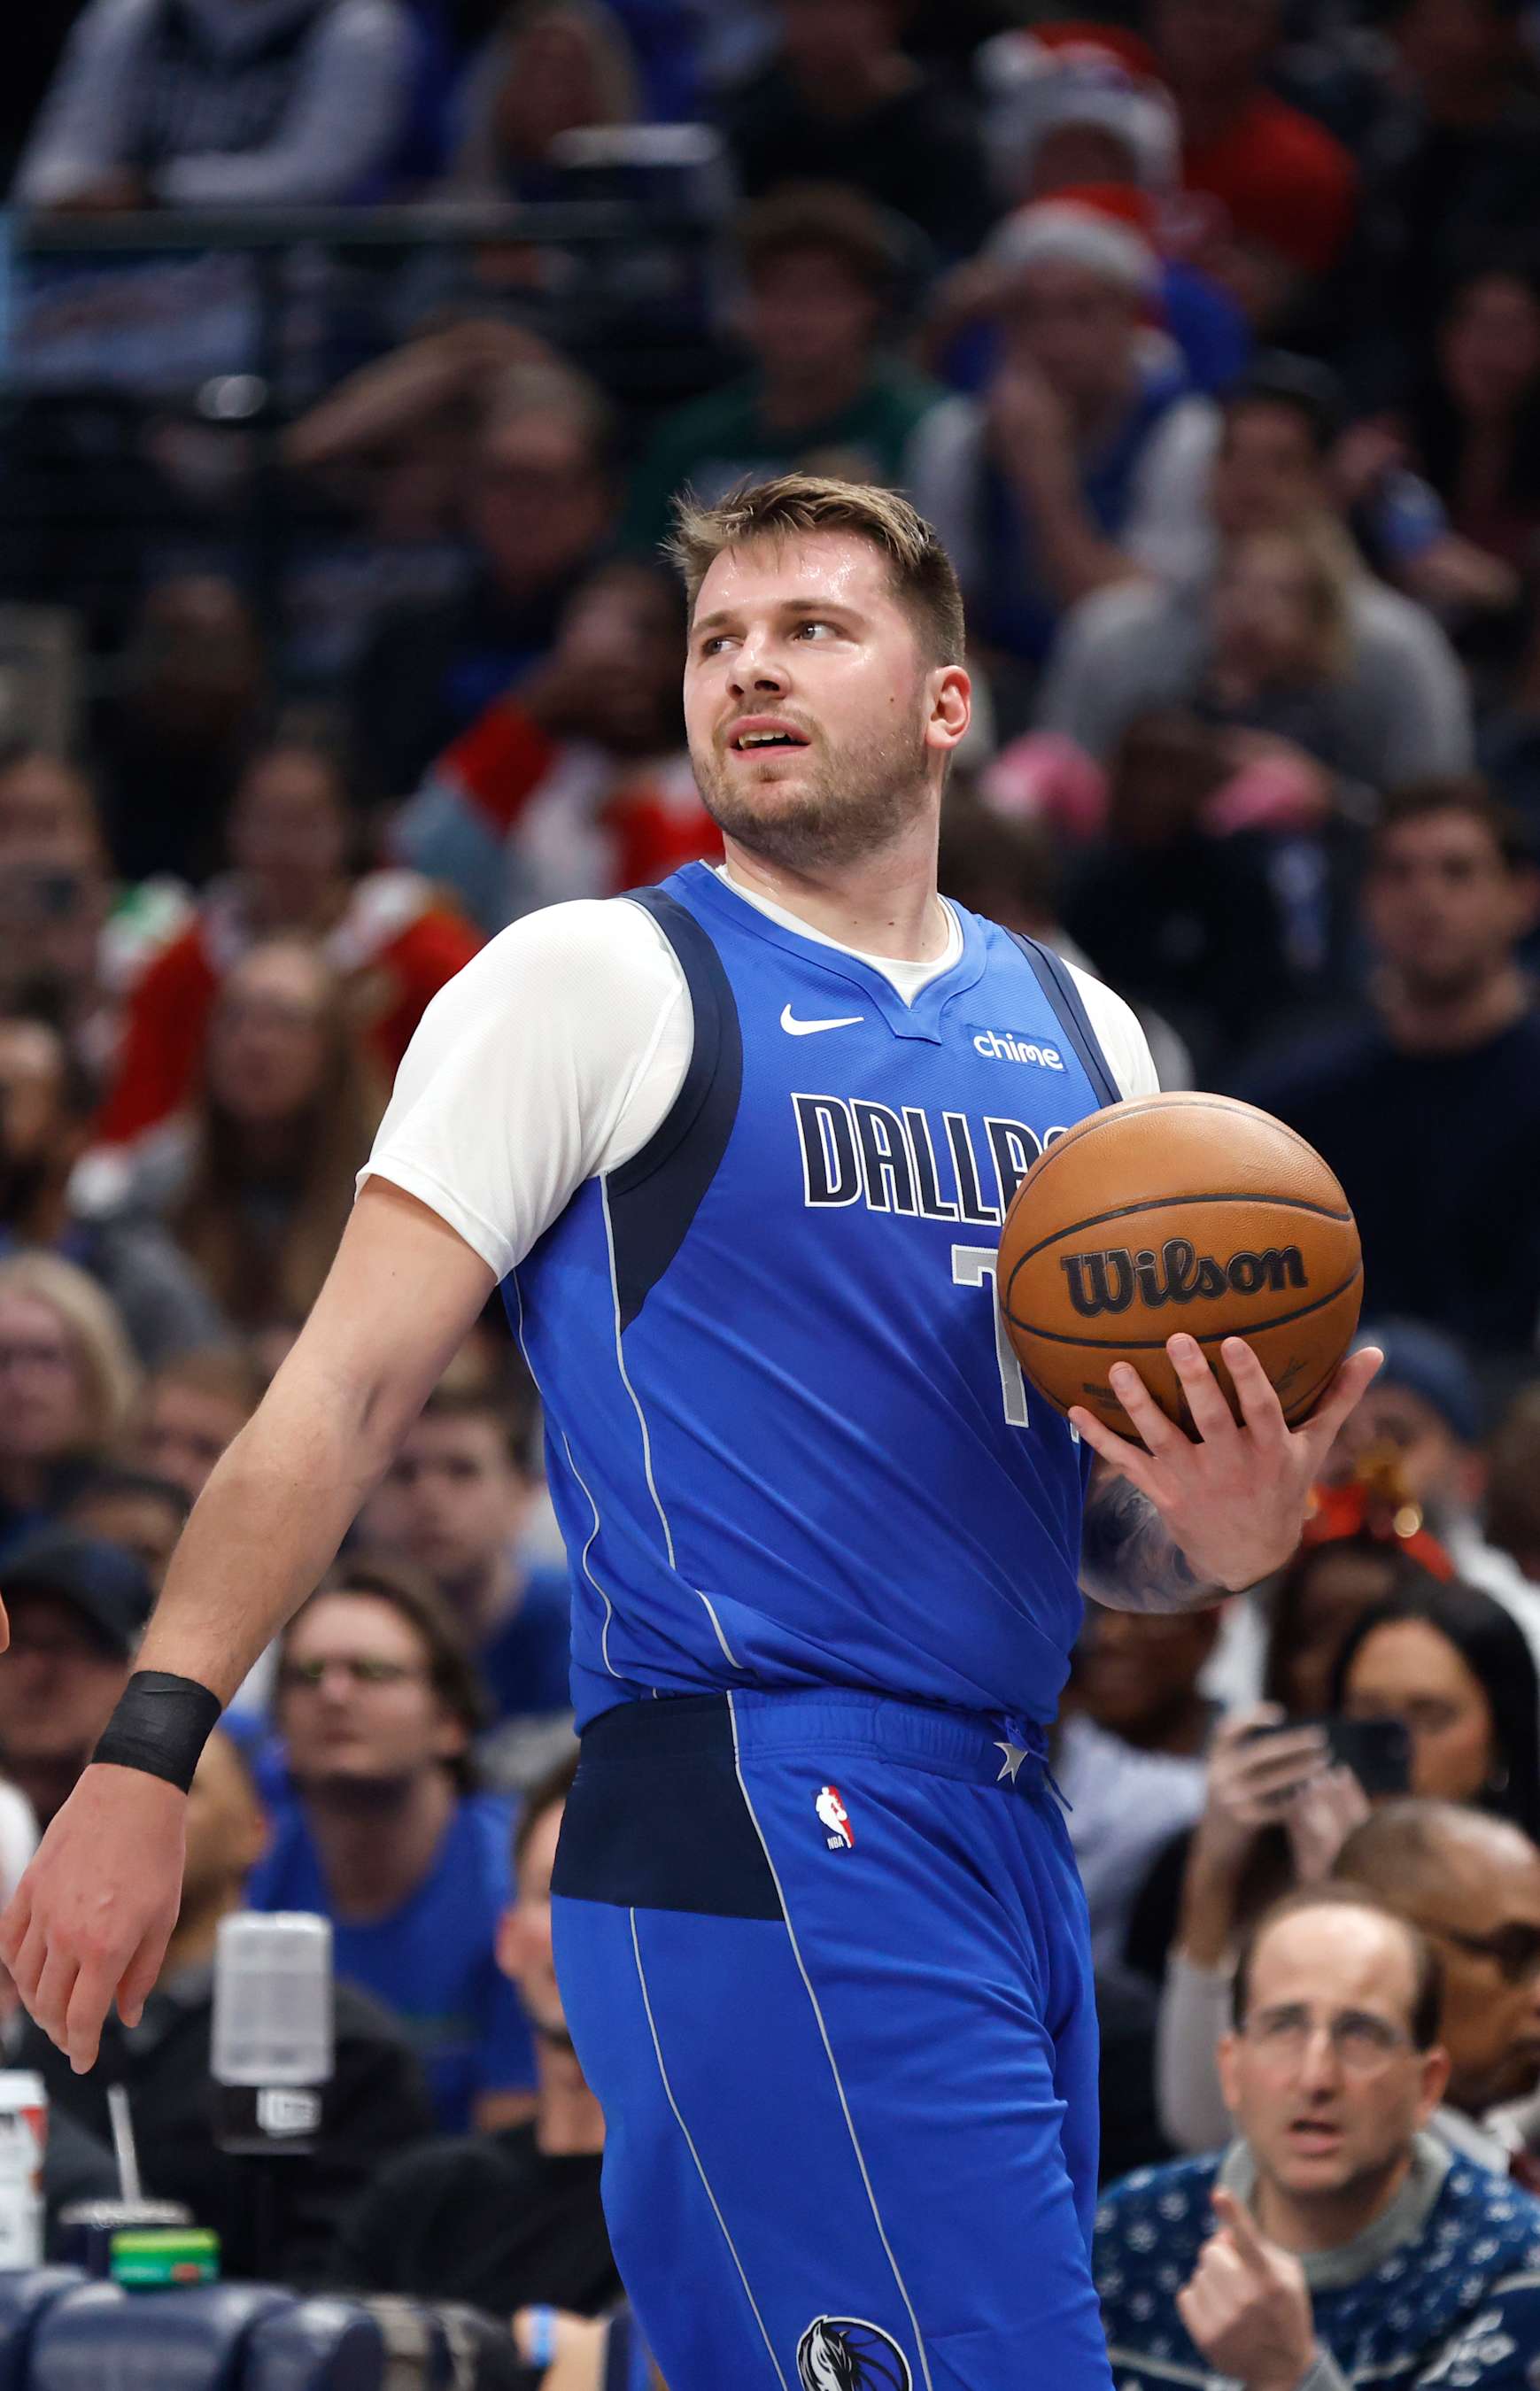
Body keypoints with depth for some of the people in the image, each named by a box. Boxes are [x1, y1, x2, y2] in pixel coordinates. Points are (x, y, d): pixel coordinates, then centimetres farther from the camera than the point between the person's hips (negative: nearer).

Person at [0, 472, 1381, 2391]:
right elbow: (350, 1383, -6)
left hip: (1005, 1850, 7)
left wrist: (1214, 1538, -2)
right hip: (762, 1838, -7)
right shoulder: (596, 979, 0)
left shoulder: (1078, 1031, 18)